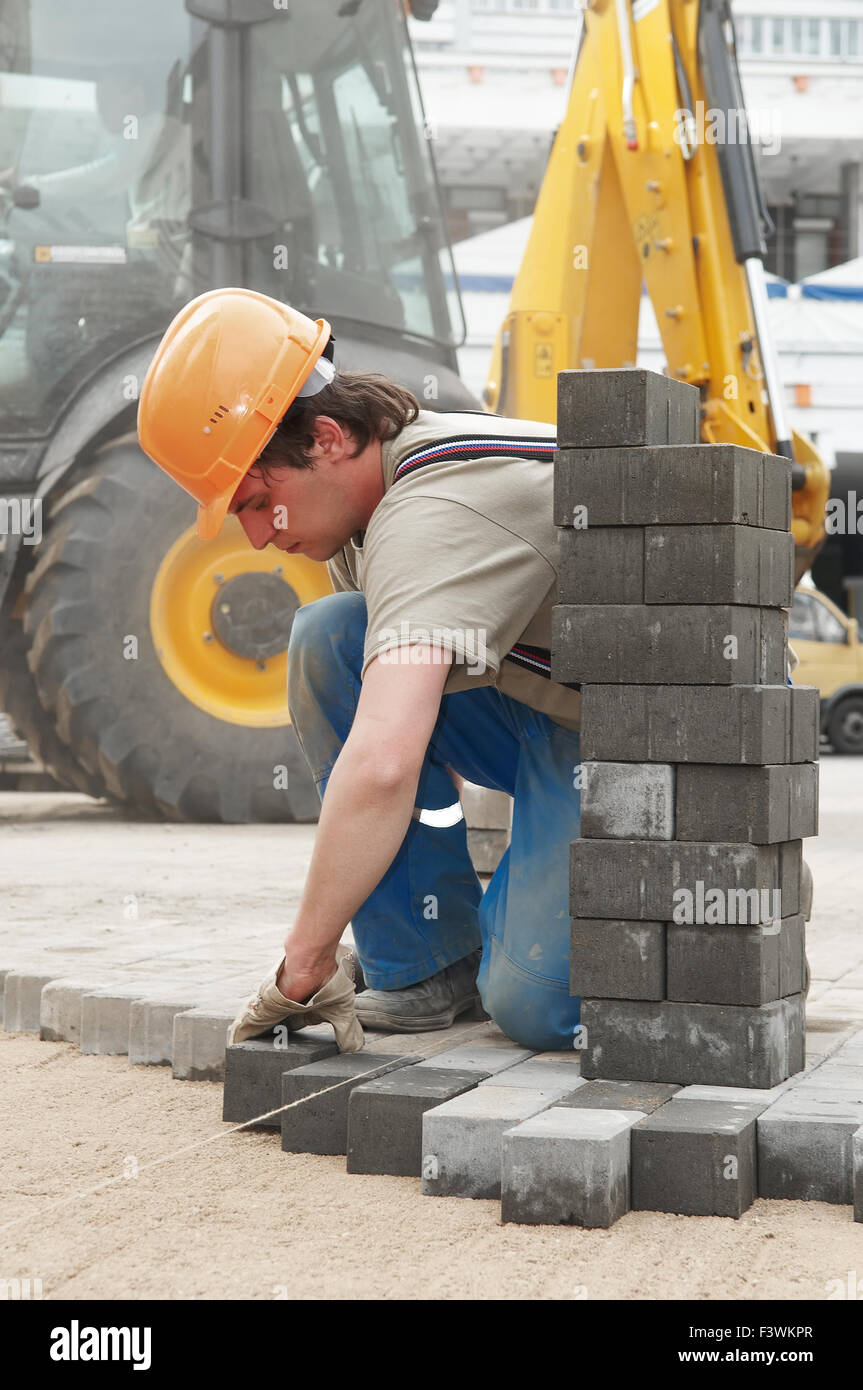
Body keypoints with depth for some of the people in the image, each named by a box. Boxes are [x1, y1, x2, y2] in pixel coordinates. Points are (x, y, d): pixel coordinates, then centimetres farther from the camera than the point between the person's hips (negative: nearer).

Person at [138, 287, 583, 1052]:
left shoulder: (437, 515, -32)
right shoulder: (369, 492, 0)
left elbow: (383, 767, -44)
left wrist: (305, 957, -34)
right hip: (546, 711, 9)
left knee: (534, 1005, -27)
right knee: (327, 638, -13)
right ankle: (427, 969, -7)